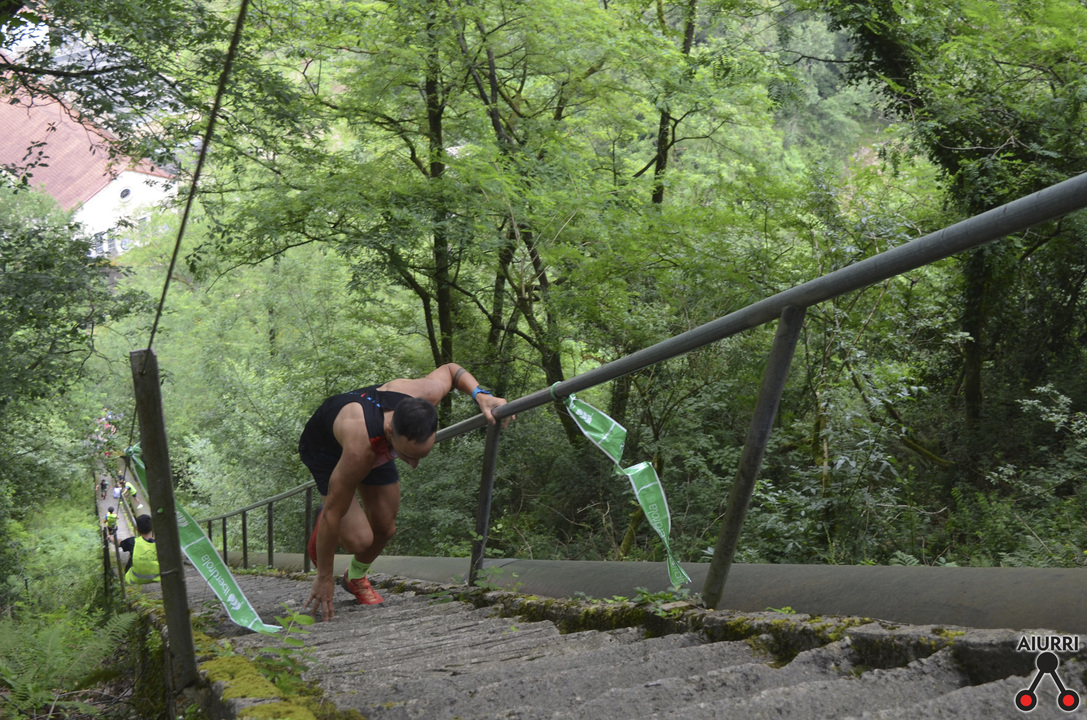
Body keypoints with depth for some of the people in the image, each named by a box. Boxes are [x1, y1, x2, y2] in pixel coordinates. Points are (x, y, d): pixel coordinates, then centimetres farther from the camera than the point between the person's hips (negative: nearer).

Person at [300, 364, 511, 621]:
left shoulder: (424, 395, -37)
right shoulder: (360, 450, -48)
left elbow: (449, 369, -10)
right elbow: (332, 513, -34)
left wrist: (481, 395, -30)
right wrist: (324, 578, -23)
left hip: (377, 446, 5)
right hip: (325, 447, -5)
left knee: (384, 528, 6)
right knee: (358, 539, -18)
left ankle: (356, 578, 37)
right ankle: (320, 533, 17)